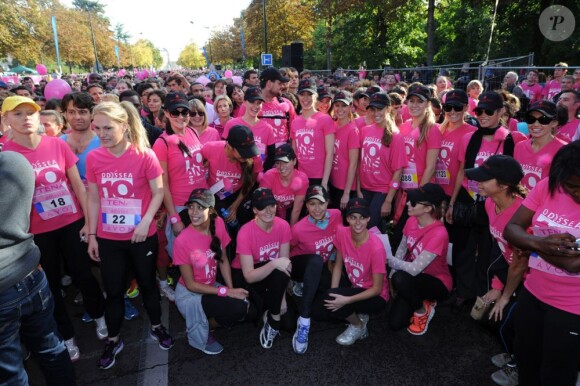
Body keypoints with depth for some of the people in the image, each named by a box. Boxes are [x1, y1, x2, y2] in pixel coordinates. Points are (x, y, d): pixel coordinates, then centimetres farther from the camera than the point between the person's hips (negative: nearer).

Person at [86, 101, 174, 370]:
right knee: (113, 290, 14)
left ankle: (157, 327, 39)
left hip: (142, 236, -2)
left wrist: (145, 222, -19)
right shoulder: (93, 158, -4)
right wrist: (92, 235, 5)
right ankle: (113, 340, 35)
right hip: (108, 239, 2)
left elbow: (158, 192, -8)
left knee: (147, 283, 16)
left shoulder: (145, 155, -13)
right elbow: (94, 199, 3)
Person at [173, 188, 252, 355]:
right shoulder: (182, 241, -26)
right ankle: (200, 336, 5)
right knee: (238, 307, -24)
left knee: (244, 304, -14)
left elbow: (223, 260, -1)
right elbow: (190, 284, -18)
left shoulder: (218, 224, -12)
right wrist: (227, 292, -22)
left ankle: (207, 320, 14)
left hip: (210, 286, 6)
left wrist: (232, 289, -12)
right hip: (189, 295, -5)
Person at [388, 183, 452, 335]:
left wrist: (388, 259, -20)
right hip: (414, 280, 6)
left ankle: (423, 309, -6)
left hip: (437, 284, -5)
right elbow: (401, 250, 0)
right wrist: (392, 274, -10)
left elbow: (414, 269, -32)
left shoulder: (439, 233, -31)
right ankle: (420, 299, 20)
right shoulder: (411, 221, -10)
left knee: (400, 279, -36)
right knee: (395, 323, -6)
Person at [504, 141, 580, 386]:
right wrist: (539, 242, -26)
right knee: (525, 358, 25)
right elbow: (511, 229, -9)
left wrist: (532, 242, -21)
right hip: (532, 293, 4)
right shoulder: (548, 186, -7)